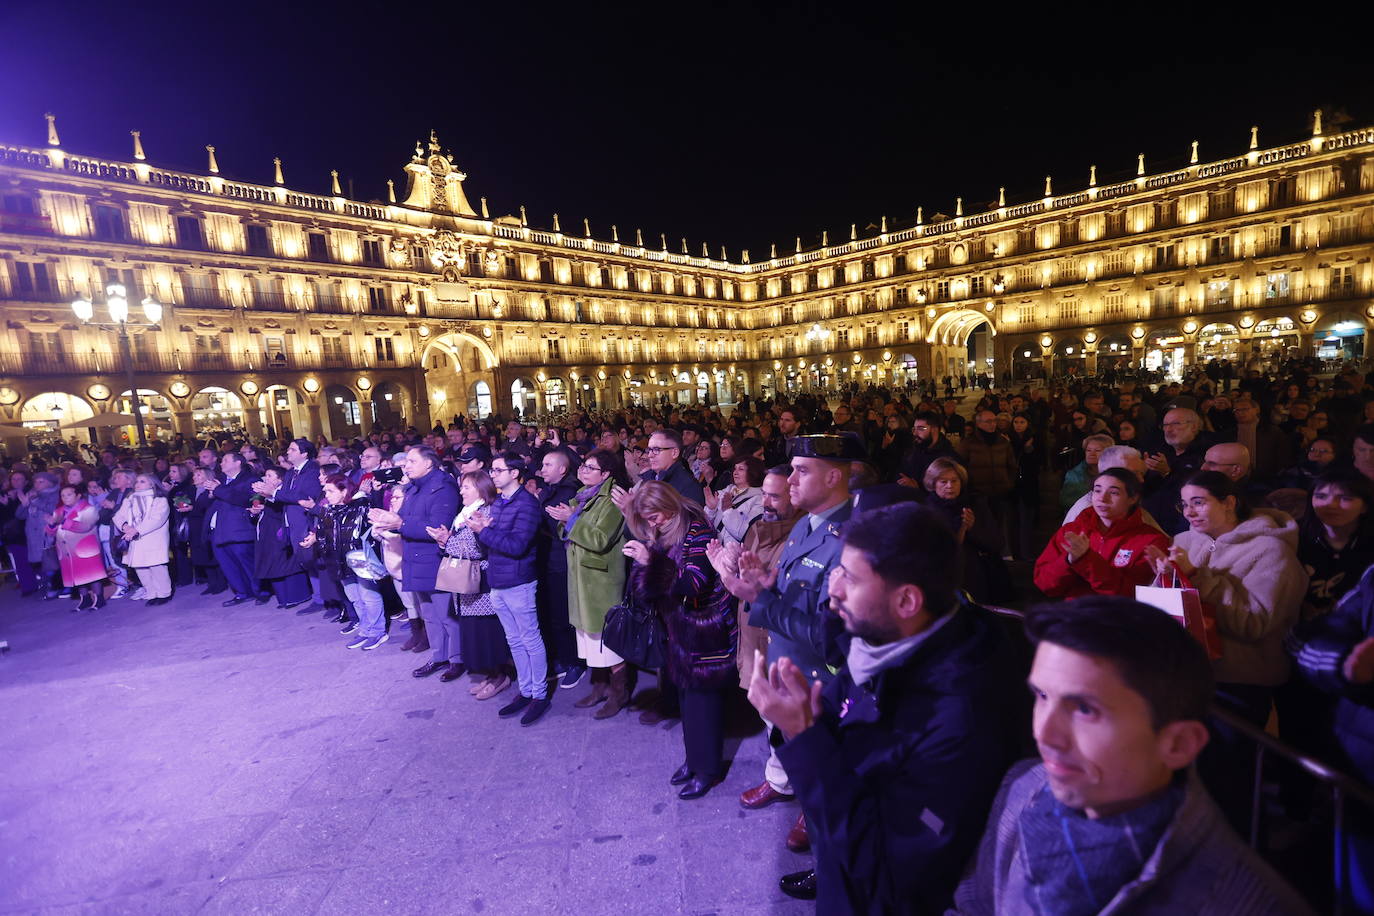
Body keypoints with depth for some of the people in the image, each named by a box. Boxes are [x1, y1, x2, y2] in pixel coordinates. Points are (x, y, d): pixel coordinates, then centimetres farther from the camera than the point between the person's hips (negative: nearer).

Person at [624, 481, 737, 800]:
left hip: (704, 632, -7)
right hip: (680, 629, 7)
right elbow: (646, 590, 7)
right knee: (687, 695, 16)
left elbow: (695, 584, -24)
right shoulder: (662, 537, 6)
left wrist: (652, 562, -30)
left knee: (702, 697, 3)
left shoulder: (696, 531, -17)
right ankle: (694, 758, 33)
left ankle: (708, 768, 20)